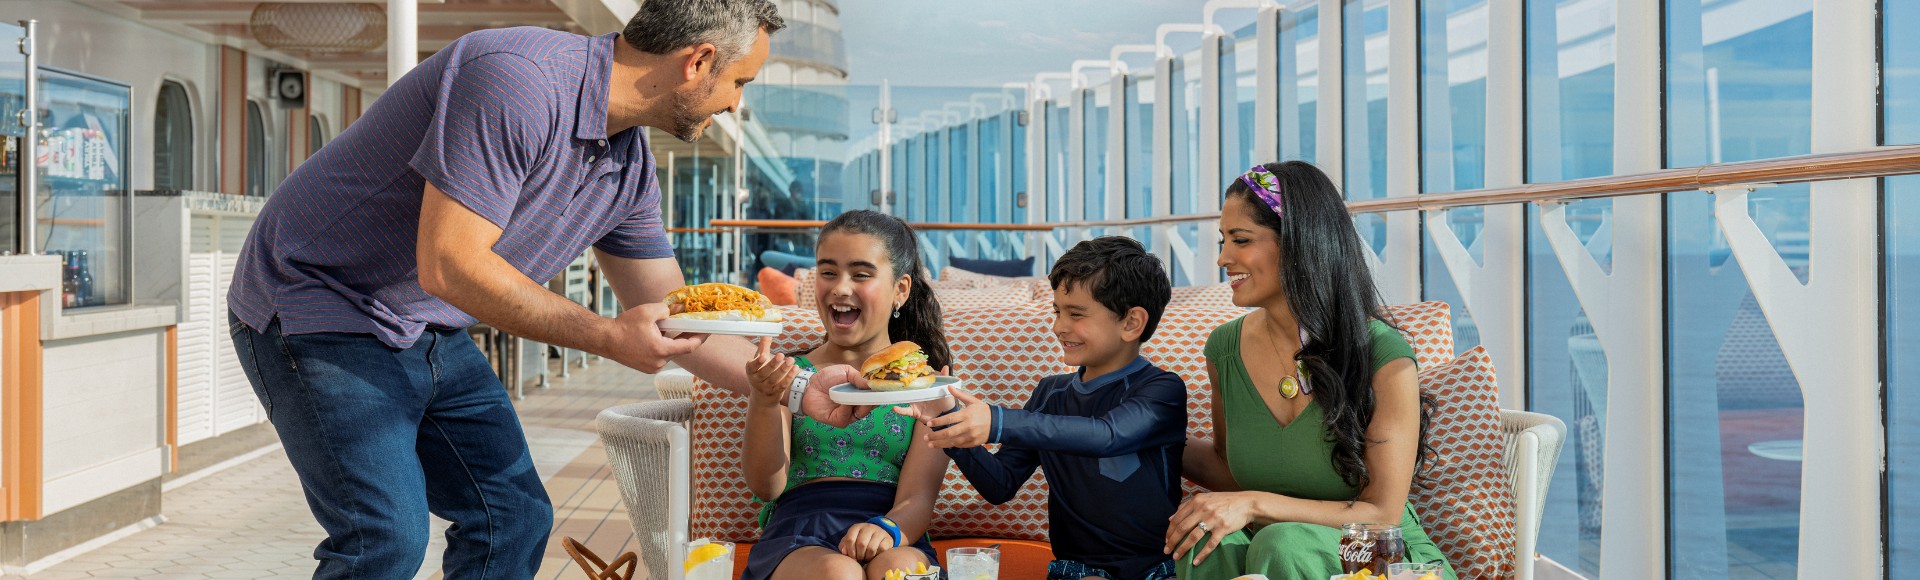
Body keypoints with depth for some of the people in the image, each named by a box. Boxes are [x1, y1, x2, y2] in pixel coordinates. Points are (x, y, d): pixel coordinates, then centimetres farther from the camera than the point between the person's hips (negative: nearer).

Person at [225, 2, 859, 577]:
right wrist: (607, 337, -25)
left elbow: (674, 319, 10)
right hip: (317, 308, -8)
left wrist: (799, 389, 6)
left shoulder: (630, 164, 0)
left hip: (432, 335, 8)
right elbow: (448, 266, -31)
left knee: (515, 519, 5)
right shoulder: (518, 79, -28)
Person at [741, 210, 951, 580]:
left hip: (896, 542, 0)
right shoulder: (790, 374, 16)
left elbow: (917, 499, 2)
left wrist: (887, 530, -22)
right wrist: (764, 403, -15)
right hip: (798, 533, 1)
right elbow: (766, 486, 3)